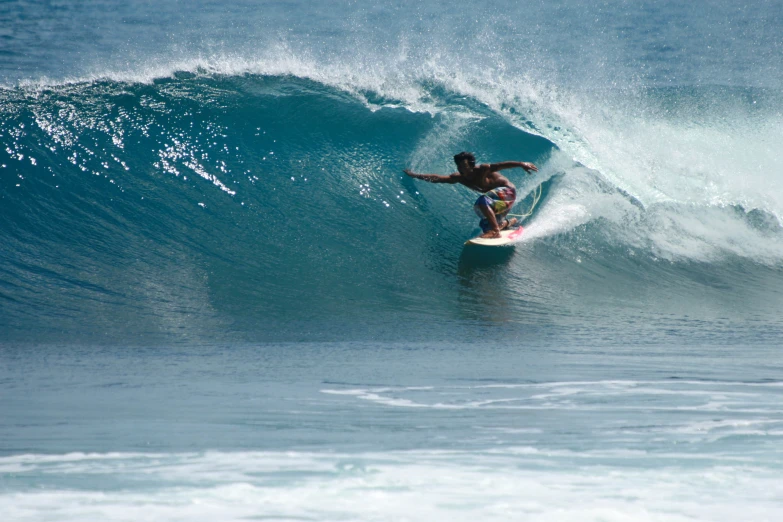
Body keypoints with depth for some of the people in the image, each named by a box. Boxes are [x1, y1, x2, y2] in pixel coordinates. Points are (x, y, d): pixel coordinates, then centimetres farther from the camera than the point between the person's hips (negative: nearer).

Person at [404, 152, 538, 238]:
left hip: (507, 191, -8)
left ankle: (495, 231, -31)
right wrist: (416, 175, 5)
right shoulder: (459, 178, -4)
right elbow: (437, 178, 5)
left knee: (482, 201, -32)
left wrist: (521, 164, -51)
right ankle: (509, 223, 35)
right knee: (486, 226, 10)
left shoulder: (482, 170, -25)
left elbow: (501, 165, -38)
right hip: (499, 199, 8)